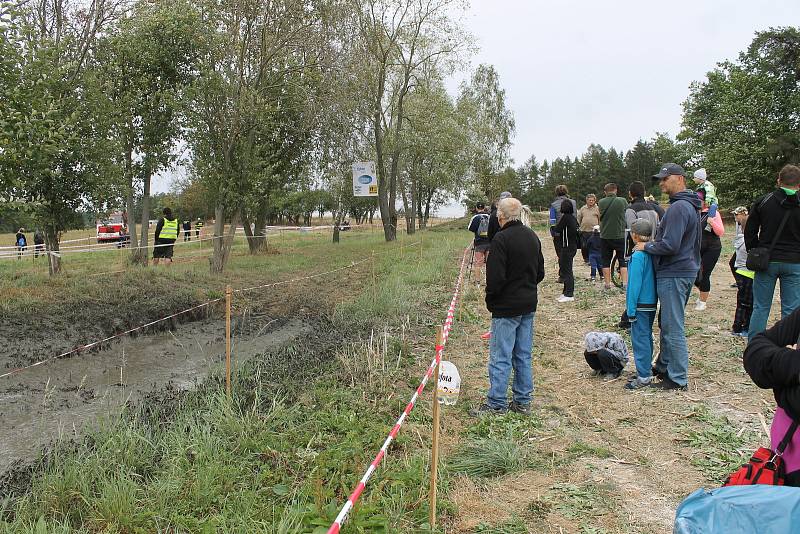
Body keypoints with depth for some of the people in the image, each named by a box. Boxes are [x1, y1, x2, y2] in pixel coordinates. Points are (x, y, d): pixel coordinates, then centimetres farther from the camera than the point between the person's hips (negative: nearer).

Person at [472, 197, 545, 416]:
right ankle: (523, 402, 21)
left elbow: (495, 277, -20)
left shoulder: (501, 239, -17)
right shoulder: (532, 236, 9)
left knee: (500, 357, -1)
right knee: (524, 356, 14)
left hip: (507, 307, -8)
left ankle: (496, 404, 4)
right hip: (529, 305, 8)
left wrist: (490, 300, -5)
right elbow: (540, 272, 15)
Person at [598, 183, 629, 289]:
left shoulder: (601, 202, -5)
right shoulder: (622, 201, -7)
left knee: (606, 261, 9)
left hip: (605, 236, 1)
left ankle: (607, 283, 10)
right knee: (623, 260, 8)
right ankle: (625, 283, 2)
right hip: (620, 235, -1)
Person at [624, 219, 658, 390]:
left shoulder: (638, 256, -18)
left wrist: (631, 310, -13)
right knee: (647, 337, 17)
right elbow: (654, 278, 12)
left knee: (640, 339, -4)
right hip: (652, 303, 9)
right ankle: (646, 369, 27)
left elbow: (635, 284, -18)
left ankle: (643, 377, -1)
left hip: (641, 305, -8)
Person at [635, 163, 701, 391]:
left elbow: (670, 245, -24)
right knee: (668, 323, 20)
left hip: (673, 275, -11)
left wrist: (646, 246, -9)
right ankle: (664, 367, 32)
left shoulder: (679, 207, -19)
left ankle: (677, 379, 3)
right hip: (685, 270, 11)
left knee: (673, 328, -4)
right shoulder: (690, 206, 15)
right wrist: (653, 243, 14)